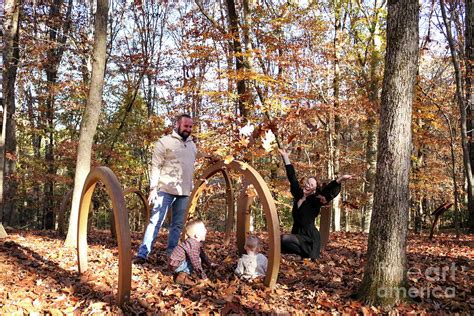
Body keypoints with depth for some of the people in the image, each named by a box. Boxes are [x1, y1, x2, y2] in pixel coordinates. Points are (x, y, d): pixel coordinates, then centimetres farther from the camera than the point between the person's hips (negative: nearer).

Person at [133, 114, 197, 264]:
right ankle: (142, 254, -4)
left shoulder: (192, 145, 14)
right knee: (155, 222, -7)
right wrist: (153, 188, -13)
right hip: (165, 189, -6)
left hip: (184, 192, 6)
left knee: (178, 225, 8)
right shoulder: (165, 142, -3)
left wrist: (191, 189, 15)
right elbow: (155, 166, -6)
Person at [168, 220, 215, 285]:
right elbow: (196, 262, -28)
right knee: (196, 260, -19)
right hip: (176, 264, -10)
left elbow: (202, 254, 19)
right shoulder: (192, 245, -27)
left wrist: (210, 264, 21)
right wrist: (203, 276, -21)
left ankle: (181, 272, 7)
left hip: (181, 262, 10)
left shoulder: (198, 243, 4)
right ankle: (182, 276, -17)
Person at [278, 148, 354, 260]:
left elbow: (327, 192, -26)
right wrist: (285, 156, 14)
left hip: (309, 238, -6)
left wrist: (340, 179, -42)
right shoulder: (298, 195, 3)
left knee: (284, 239, -23)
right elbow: (292, 177, 9)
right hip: (297, 233, 6)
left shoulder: (314, 201, -10)